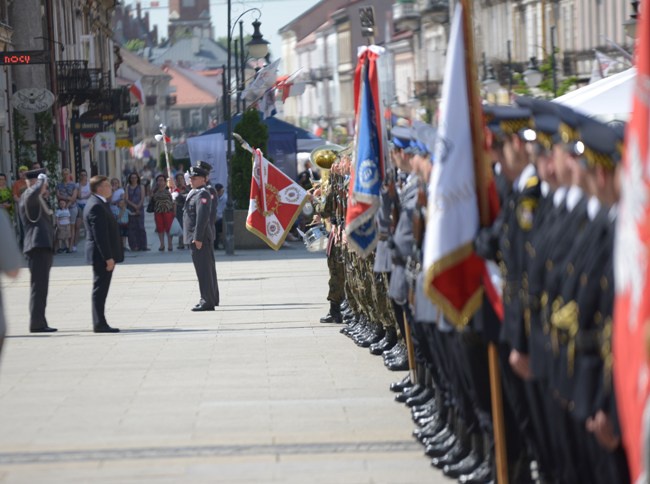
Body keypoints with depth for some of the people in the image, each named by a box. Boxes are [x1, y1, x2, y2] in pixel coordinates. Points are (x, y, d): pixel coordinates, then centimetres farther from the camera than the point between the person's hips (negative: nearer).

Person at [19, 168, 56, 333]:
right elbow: (34, 192, -35)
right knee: (38, 286, -12)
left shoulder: (38, 200, 22)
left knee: (41, 287, 12)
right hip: (38, 246, -11)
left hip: (44, 247, 11)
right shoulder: (27, 197, -10)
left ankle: (39, 322, 16)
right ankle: (36, 323, -13)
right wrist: (42, 179, -22)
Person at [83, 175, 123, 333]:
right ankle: (99, 324, -5)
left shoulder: (100, 204, 15)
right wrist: (108, 257, -23)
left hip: (103, 255, 10)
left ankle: (99, 323, 17)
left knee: (100, 289, 12)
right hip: (101, 255, -10)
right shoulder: (96, 206, -18)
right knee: (100, 289, -7)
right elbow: (100, 235, -23)